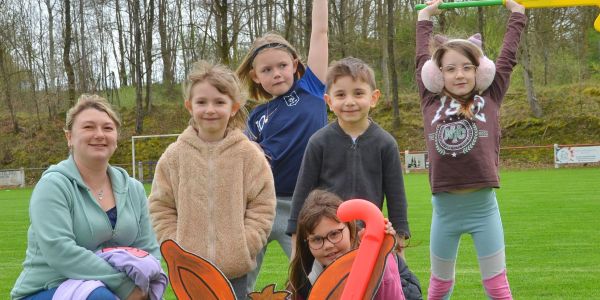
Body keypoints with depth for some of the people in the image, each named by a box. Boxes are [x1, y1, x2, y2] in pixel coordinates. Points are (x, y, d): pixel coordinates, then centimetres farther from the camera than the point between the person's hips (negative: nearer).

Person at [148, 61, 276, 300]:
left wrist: (242, 249, -9)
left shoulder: (248, 154, -3)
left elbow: (262, 206, -1)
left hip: (235, 269, -1)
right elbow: (161, 207, 5)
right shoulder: (175, 155, 0)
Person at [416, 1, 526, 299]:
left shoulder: (489, 99, 3)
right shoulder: (431, 103, 5)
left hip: (483, 206, -1)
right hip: (444, 209, 1)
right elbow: (422, 59, 15)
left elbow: (507, 57, 10)